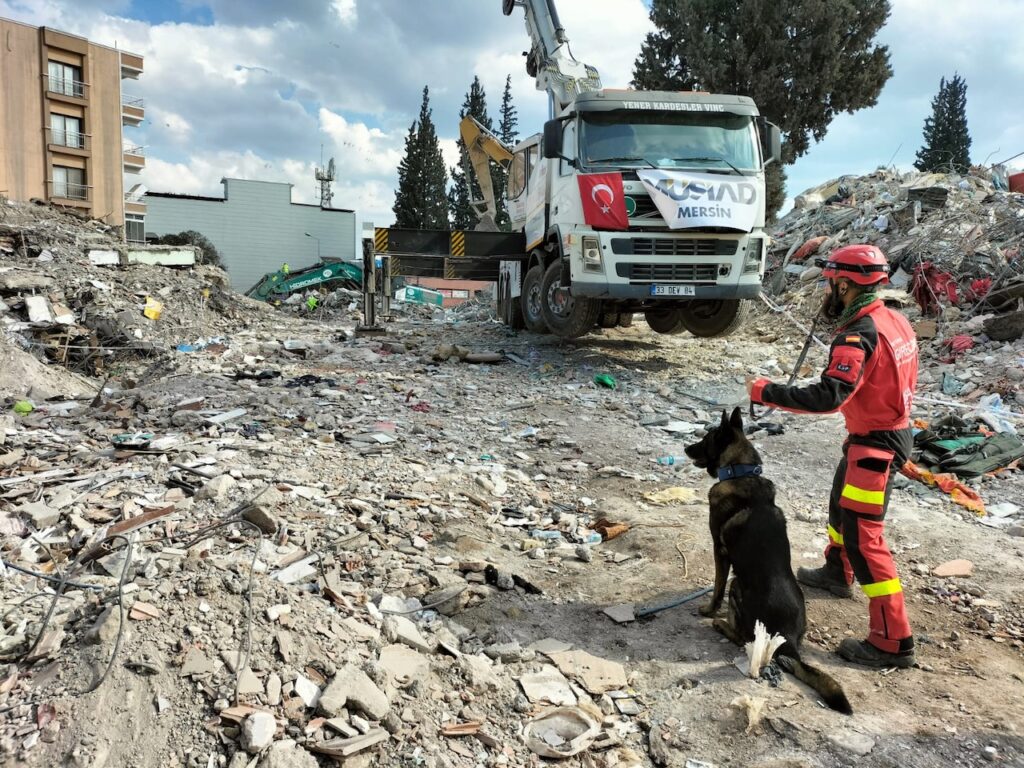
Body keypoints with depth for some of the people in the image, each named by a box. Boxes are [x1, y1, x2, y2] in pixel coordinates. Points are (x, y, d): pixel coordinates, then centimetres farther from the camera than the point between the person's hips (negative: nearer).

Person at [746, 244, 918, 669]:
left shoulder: (859, 335, -26)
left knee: (863, 537, -6)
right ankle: (837, 573, 52)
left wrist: (765, 391, -28)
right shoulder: (894, 319, 4)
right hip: (892, 430, 10)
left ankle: (893, 641, -1)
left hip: (874, 444, -10)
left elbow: (829, 396, -35)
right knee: (842, 504, 29)